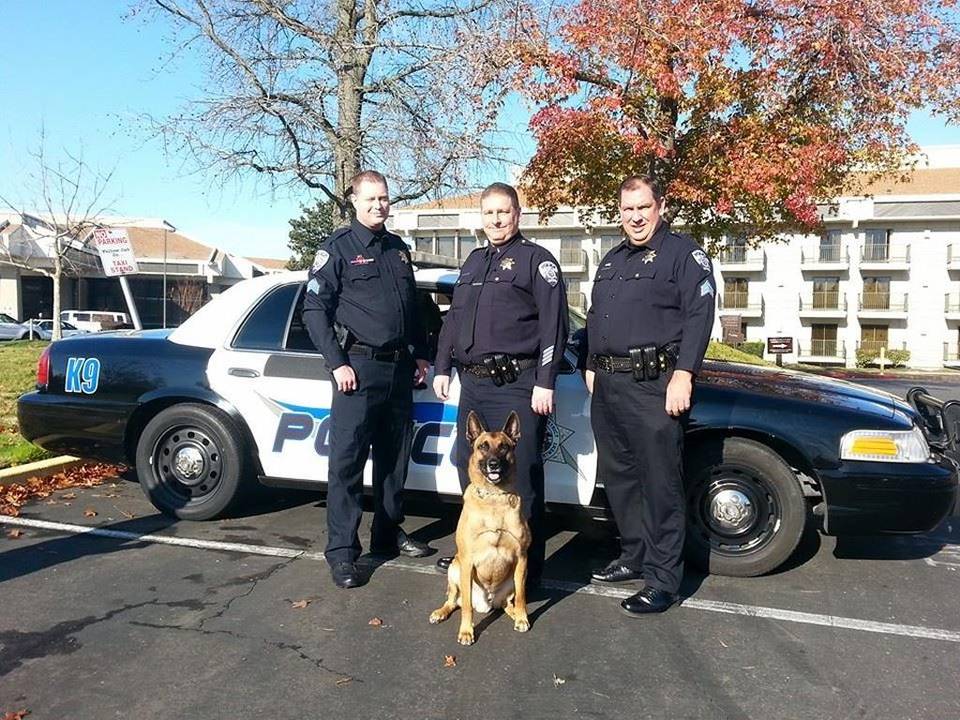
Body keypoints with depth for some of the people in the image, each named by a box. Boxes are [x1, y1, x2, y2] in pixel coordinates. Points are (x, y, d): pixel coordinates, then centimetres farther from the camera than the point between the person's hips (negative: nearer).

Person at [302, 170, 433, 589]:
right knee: (347, 460, -4)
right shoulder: (338, 247, -2)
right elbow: (314, 310, -7)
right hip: (359, 366, -6)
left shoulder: (399, 250, 17)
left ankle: (388, 534, 26)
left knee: (394, 456, 13)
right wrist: (338, 363, -14)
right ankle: (342, 552, 2)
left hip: (399, 367, 7)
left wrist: (421, 354, 16)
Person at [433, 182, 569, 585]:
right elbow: (452, 320, 24)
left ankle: (527, 566, 5)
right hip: (473, 384, 8)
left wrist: (544, 382, -16)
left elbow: (553, 324, -10)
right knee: (469, 469, 15)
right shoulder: (473, 261, 20)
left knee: (520, 476, -5)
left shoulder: (536, 259, -2)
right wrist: (442, 367, 17)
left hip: (517, 386, -8)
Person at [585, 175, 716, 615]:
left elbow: (699, 315, -11)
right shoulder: (612, 260, 22)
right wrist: (592, 366, 20)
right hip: (607, 384, 8)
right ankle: (634, 557, 28)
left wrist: (684, 374, -19)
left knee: (660, 482, -5)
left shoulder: (682, 253, -1)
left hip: (653, 384, -8)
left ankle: (663, 580, 3)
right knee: (617, 475, 14)